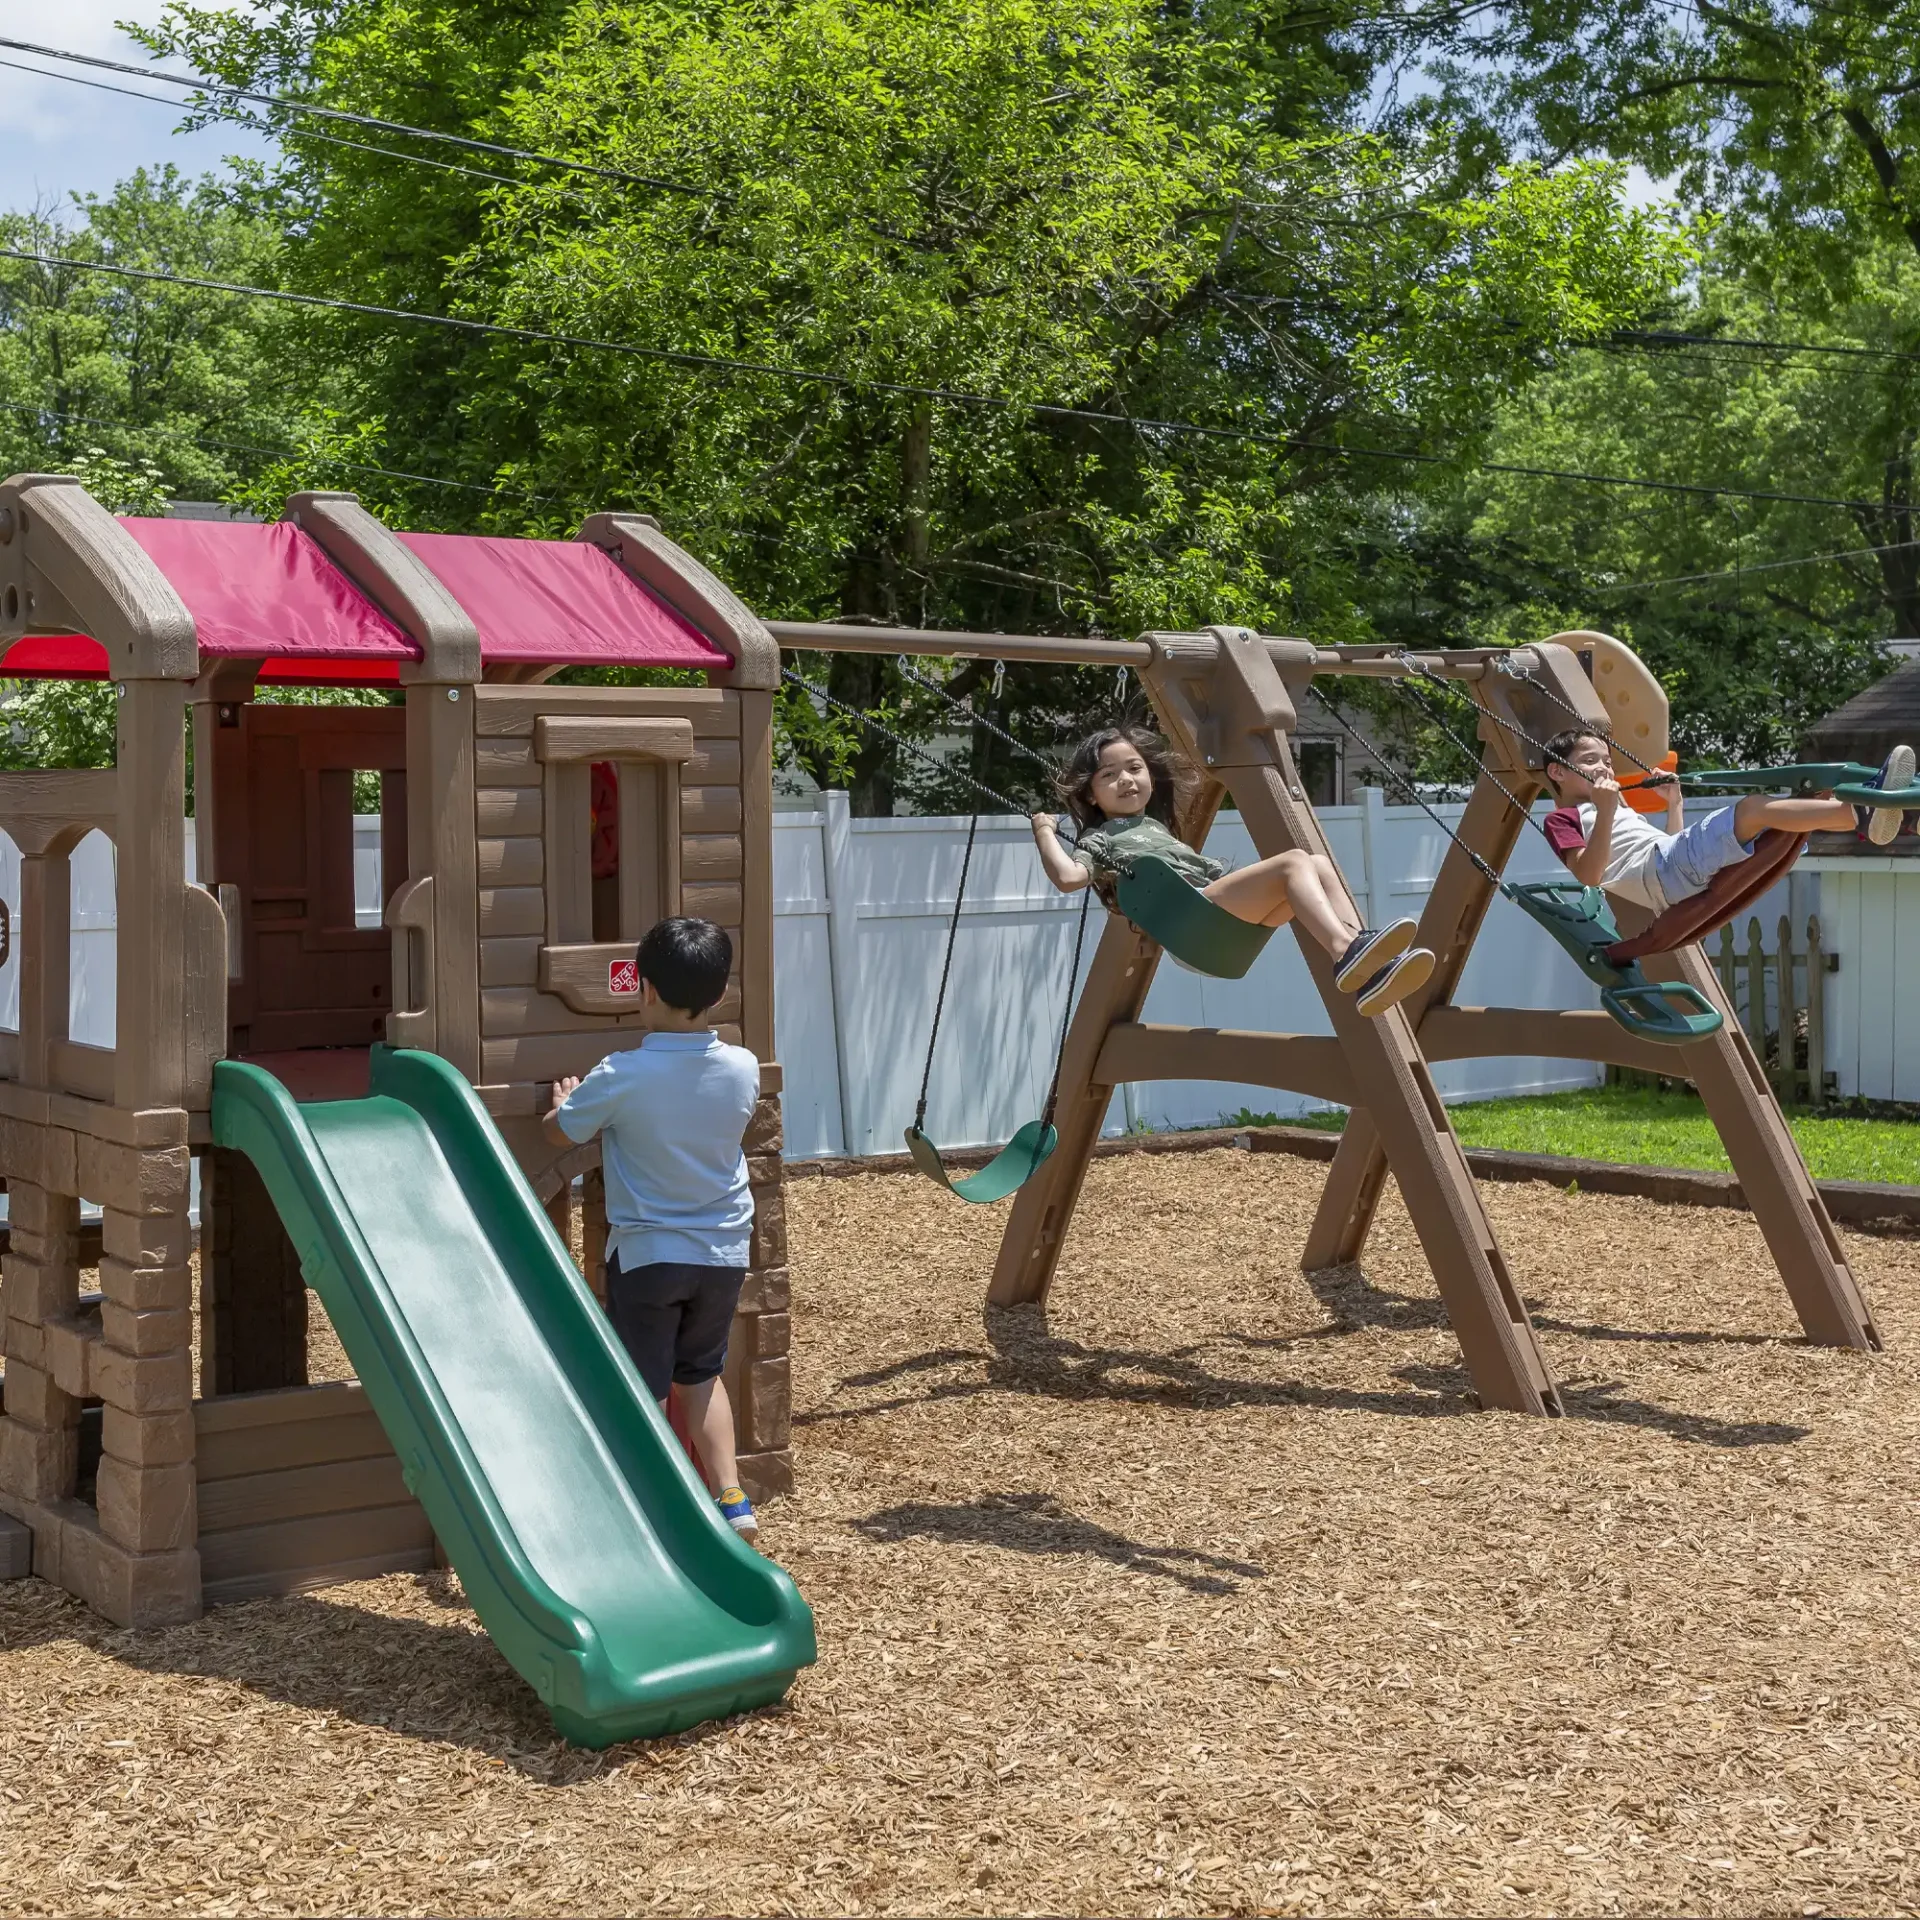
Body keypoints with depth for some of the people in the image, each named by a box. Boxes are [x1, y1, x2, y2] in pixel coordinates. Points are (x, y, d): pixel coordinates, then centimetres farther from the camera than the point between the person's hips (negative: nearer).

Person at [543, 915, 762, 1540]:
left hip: (645, 1255, -4)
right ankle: (731, 1498, 21)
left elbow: (560, 1132, -2)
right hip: (724, 1253, 4)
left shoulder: (621, 1077, -19)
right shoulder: (742, 1069, -8)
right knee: (702, 1373, 23)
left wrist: (565, 1101, 19)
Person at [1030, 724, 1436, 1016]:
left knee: (1319, 864, -9)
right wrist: (1045, 832, -1)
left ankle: (1366, 969, -27)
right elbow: (1068, 877, -8)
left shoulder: (1156, 826, 36)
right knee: (1293, 862, -25)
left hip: (1227, 917, 9)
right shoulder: (1099, 838, 12)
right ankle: (1347, 953, -48)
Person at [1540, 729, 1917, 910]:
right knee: (1755, 808, -28)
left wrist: (1674, 803, 28)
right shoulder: (1563, 819, 11)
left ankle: (1865, 813, -30)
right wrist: (1604, 812, -17)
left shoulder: (1621, 812, 37)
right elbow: (1590, 874, -8)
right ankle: (1861, 814, -41)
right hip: (1659, 870, -8)